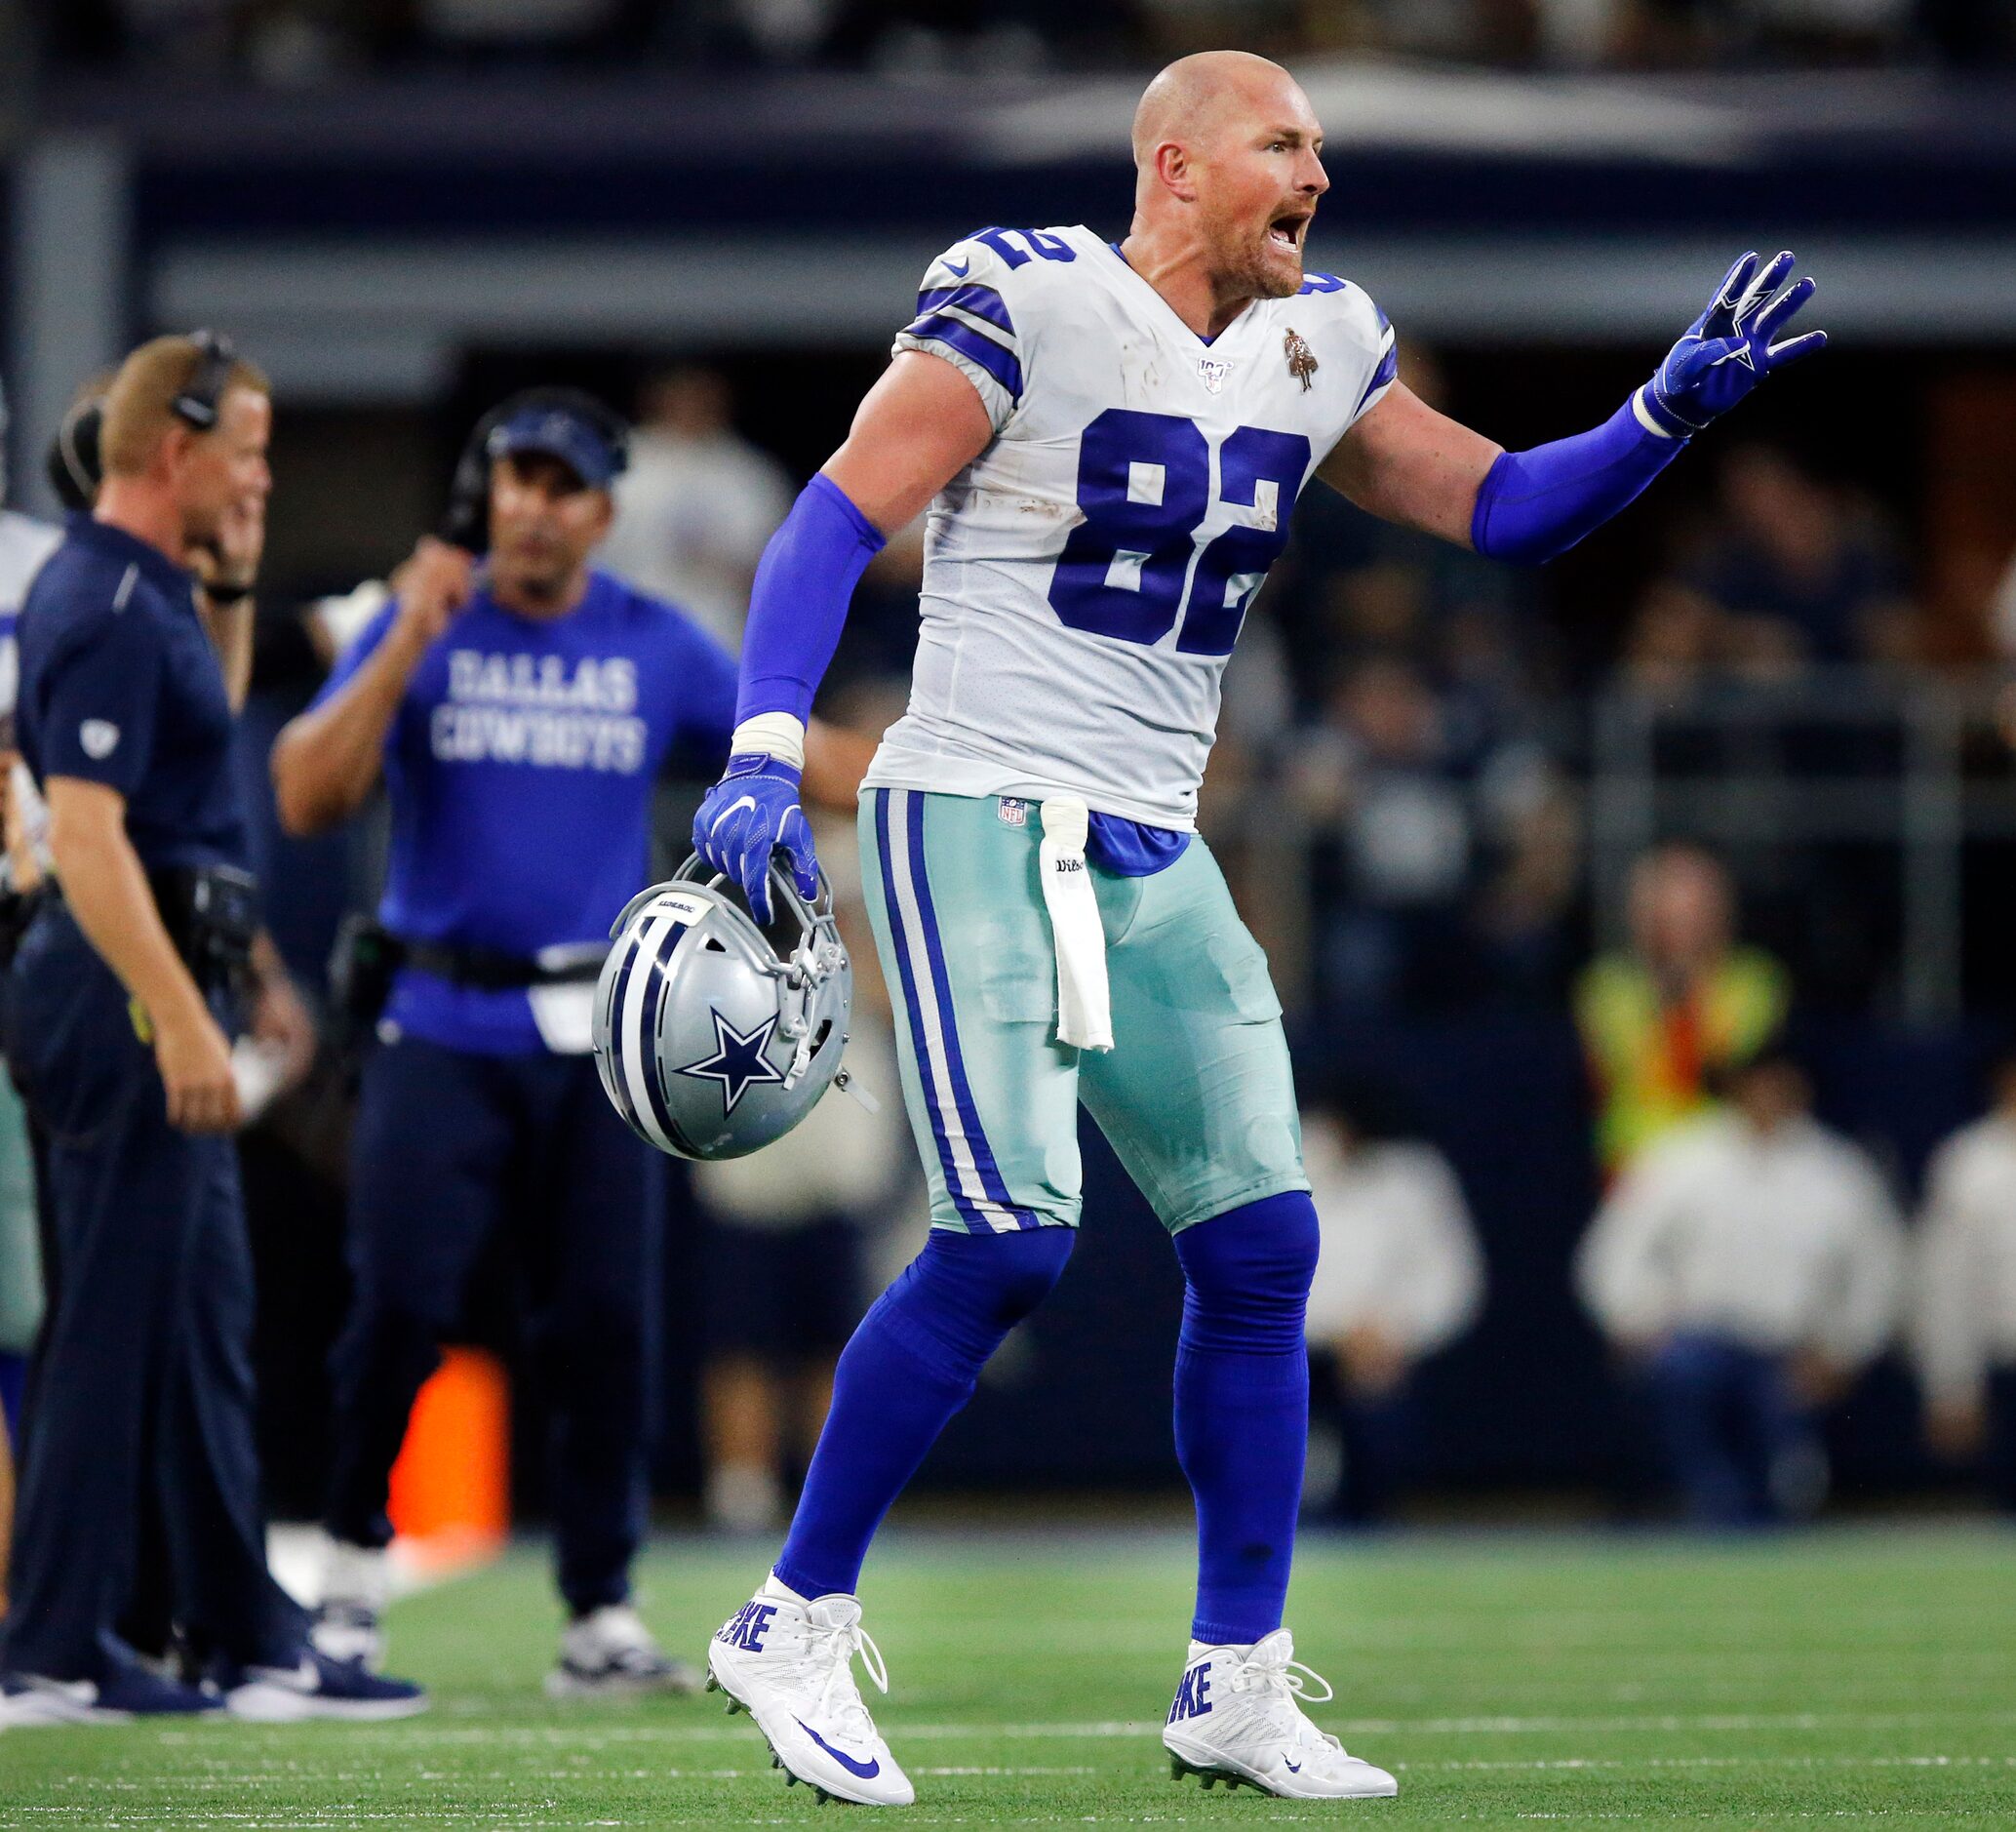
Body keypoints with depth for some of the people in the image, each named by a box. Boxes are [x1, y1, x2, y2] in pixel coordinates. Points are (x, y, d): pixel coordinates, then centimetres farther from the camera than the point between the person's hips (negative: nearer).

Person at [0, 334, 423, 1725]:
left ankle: (254, 1646, 17)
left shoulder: (139, 593, 15)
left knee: (202, 1325, 13)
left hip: (155, 995, 11)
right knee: (122, 1326, -7)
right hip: (133, 987, -11)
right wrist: (181, 1018, -28)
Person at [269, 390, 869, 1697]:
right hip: (445, 1033, -2)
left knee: (609, 1325, -2)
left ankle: (602, 1616, 5)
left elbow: (797, 752, 4)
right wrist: (412, 643, -17)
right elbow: (308, 801, -8)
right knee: (402, 1302, -11)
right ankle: (357, 1554, 11)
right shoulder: (420, 631, 2)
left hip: (601, 1041, 2)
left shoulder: (658, 647, 8)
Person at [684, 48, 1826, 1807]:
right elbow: (836, 521, -13)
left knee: (1262, 1248, 3)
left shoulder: (1317, 350, 11)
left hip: (1149, 860, 7)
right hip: (977, 821, -7)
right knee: (1009, 1242, -17)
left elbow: (1503, 508, 18)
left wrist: (1671, 410, 2)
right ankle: (794, 1625, -3)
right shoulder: (1031, 309, -11)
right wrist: (765, 754, -24)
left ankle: (1237, 1685, 13)